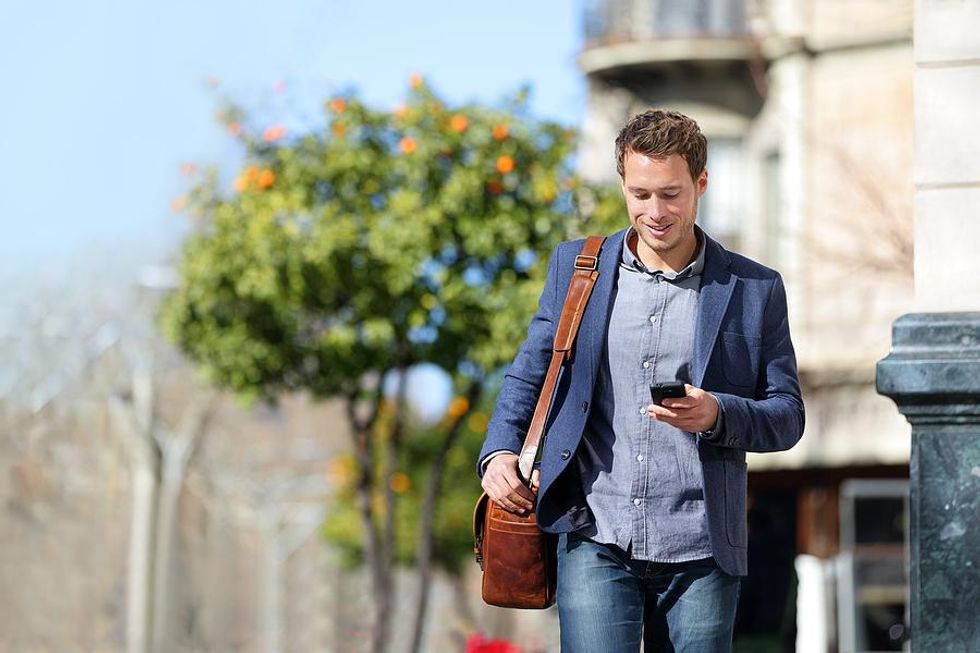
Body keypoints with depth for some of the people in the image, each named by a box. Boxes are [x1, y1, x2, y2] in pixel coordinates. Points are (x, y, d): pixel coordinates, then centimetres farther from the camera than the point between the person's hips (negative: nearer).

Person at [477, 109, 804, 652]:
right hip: (597, 540, 0)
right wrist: (499, 452, -4)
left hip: (701, 551, 0)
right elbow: (528, 376, 15)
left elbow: (787, 415, 7)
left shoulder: (755, 290, 7)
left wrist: (716, 415, -14)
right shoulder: (575, 267, 10)